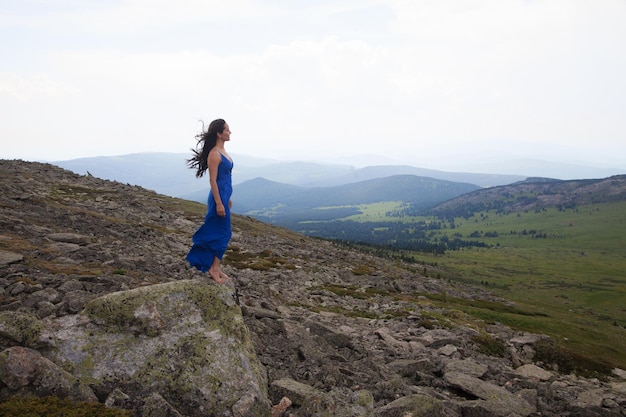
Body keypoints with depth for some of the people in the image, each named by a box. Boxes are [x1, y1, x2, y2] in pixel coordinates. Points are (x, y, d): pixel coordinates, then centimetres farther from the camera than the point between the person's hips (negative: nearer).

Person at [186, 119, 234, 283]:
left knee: (220, 233, 14)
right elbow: (213, 180, -18)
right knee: (222, 233, -2)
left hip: (224, 195, 9)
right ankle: (214, 269, 9)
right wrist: (219, 203, -20)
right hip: (218, 197, -9)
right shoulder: (214, 154, -16)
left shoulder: (223, 151, 12)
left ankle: (216, 267, 23)